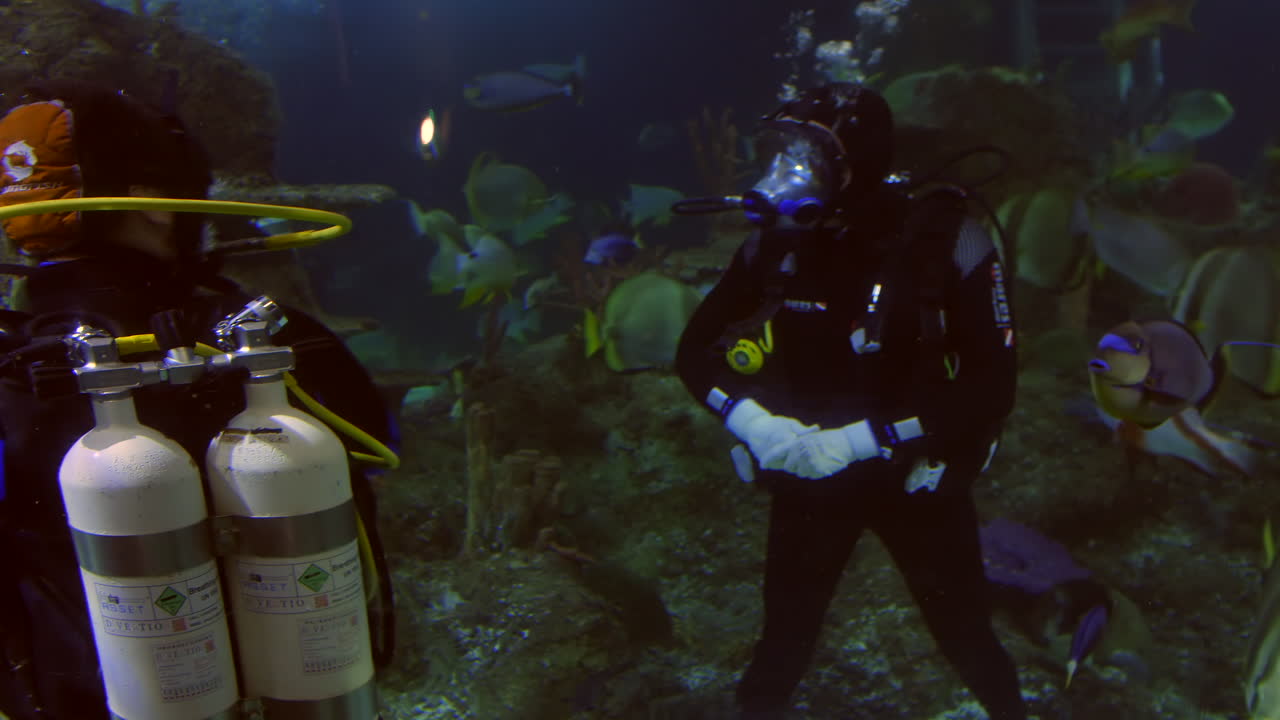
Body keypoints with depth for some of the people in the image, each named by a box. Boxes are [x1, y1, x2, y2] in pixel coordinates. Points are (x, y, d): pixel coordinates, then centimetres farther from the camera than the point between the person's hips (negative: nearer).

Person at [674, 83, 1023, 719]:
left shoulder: (945, 240, -19)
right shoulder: (775, 242, -9)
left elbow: (992, 387, -19)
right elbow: (695, 350, 0)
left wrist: (864, 438, -26)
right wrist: (753, 422, -18)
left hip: (917, 478, -2)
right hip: (805, 477, 2)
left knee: (968, 643, 15)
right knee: (783, 645, 14)